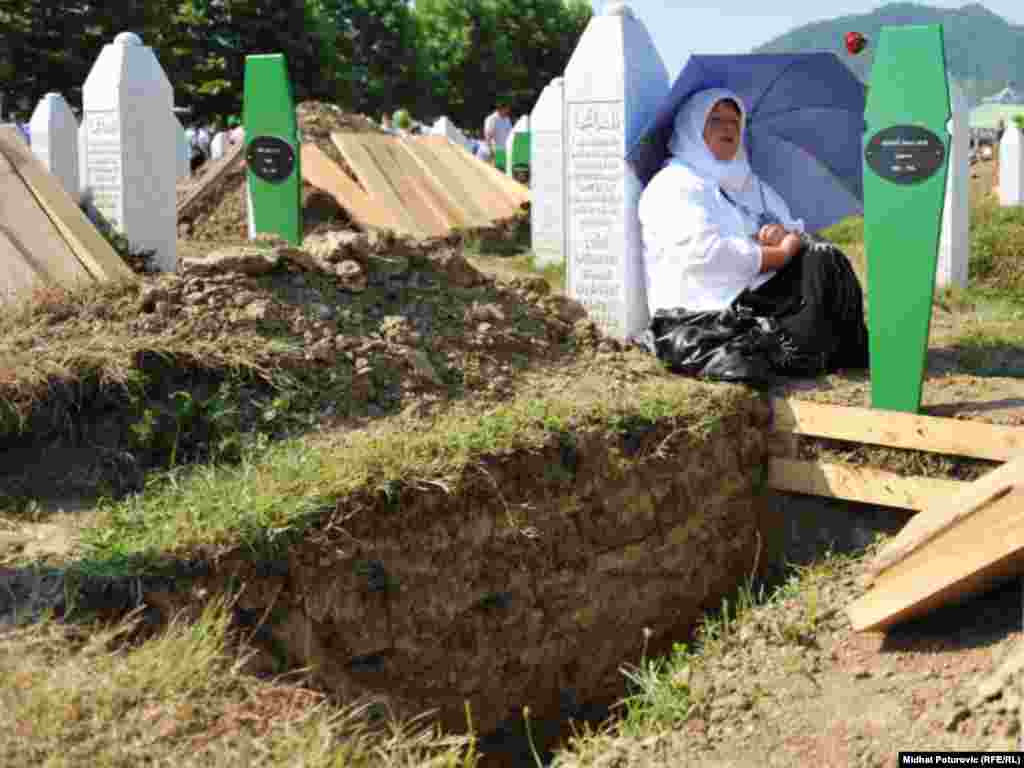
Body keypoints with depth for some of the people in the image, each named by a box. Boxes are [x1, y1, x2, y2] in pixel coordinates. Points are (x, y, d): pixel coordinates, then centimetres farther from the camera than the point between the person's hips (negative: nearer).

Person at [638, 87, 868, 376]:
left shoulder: (749, 182, 24)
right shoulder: (674, 184, -2)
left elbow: (798, 234, 19)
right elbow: (706, 253, -17)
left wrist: (786, 233, -6)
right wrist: (781, 255, -12)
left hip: (759, 288, 8)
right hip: (717, 306, -8)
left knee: (824, 257, -19)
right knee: (822, 264, -23)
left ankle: (851, 354, -25)